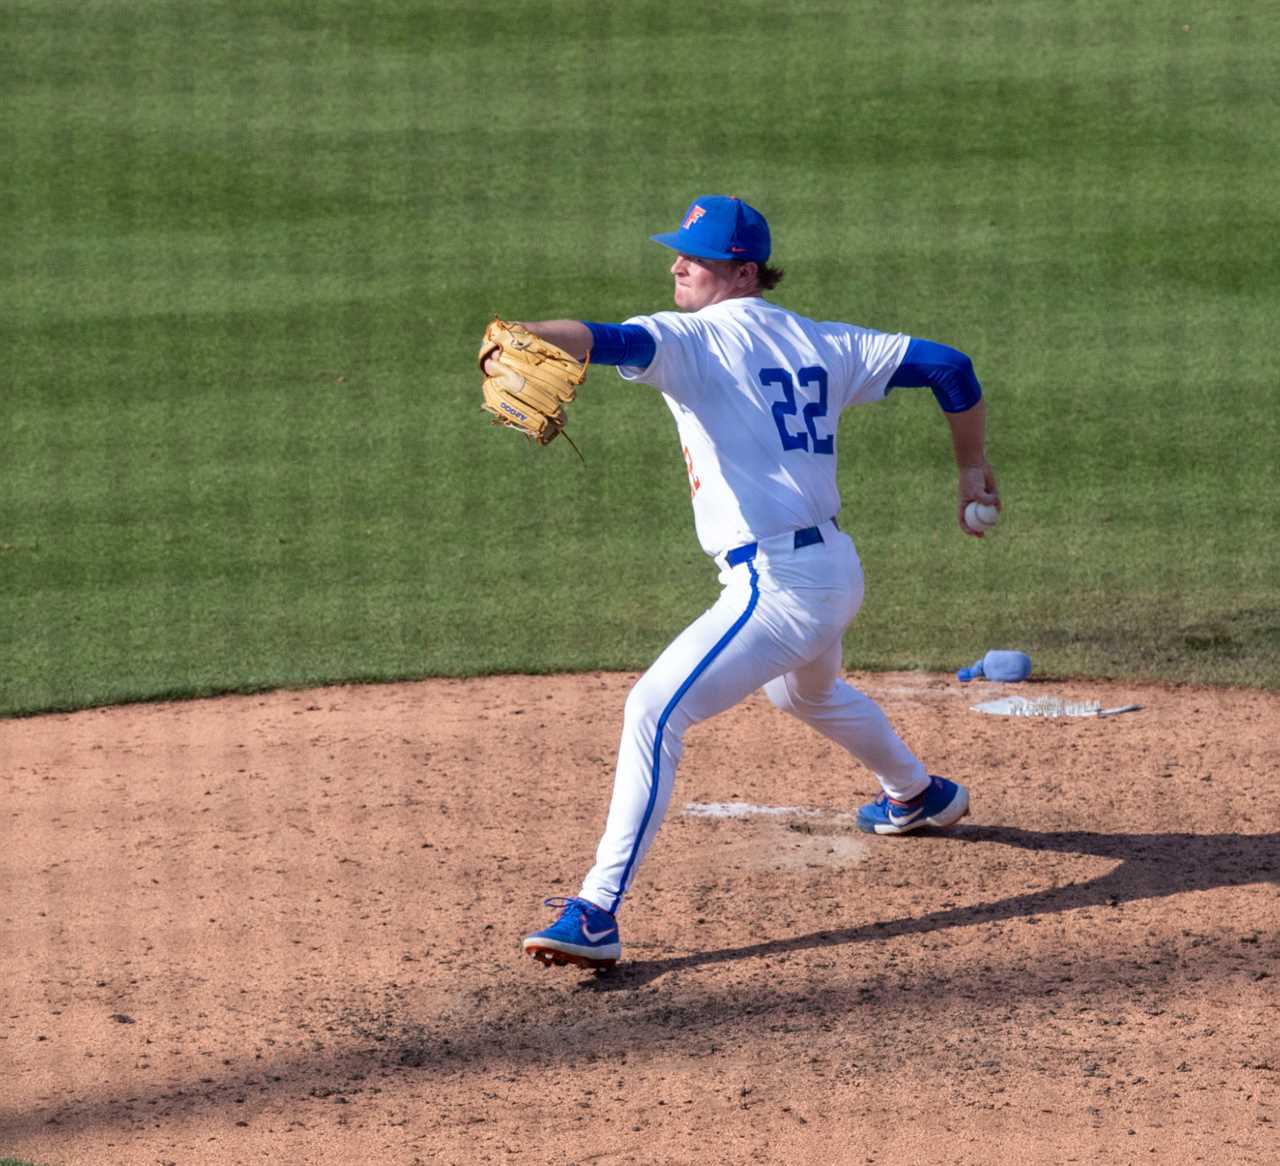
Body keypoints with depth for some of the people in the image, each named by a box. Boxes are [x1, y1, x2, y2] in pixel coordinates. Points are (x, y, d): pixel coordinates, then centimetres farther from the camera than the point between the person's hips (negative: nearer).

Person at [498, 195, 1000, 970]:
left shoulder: (695, 340, -9)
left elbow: (610, 341, -29)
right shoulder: (819, 345, 12)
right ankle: (920, 795, 63)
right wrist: (972, 467, 24)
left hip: (776, 582, -9)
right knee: (808, 693, 39)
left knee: (656, 709, -16)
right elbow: (946, 366, 13)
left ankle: (599, 913, -27)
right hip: (837, 572, 9)